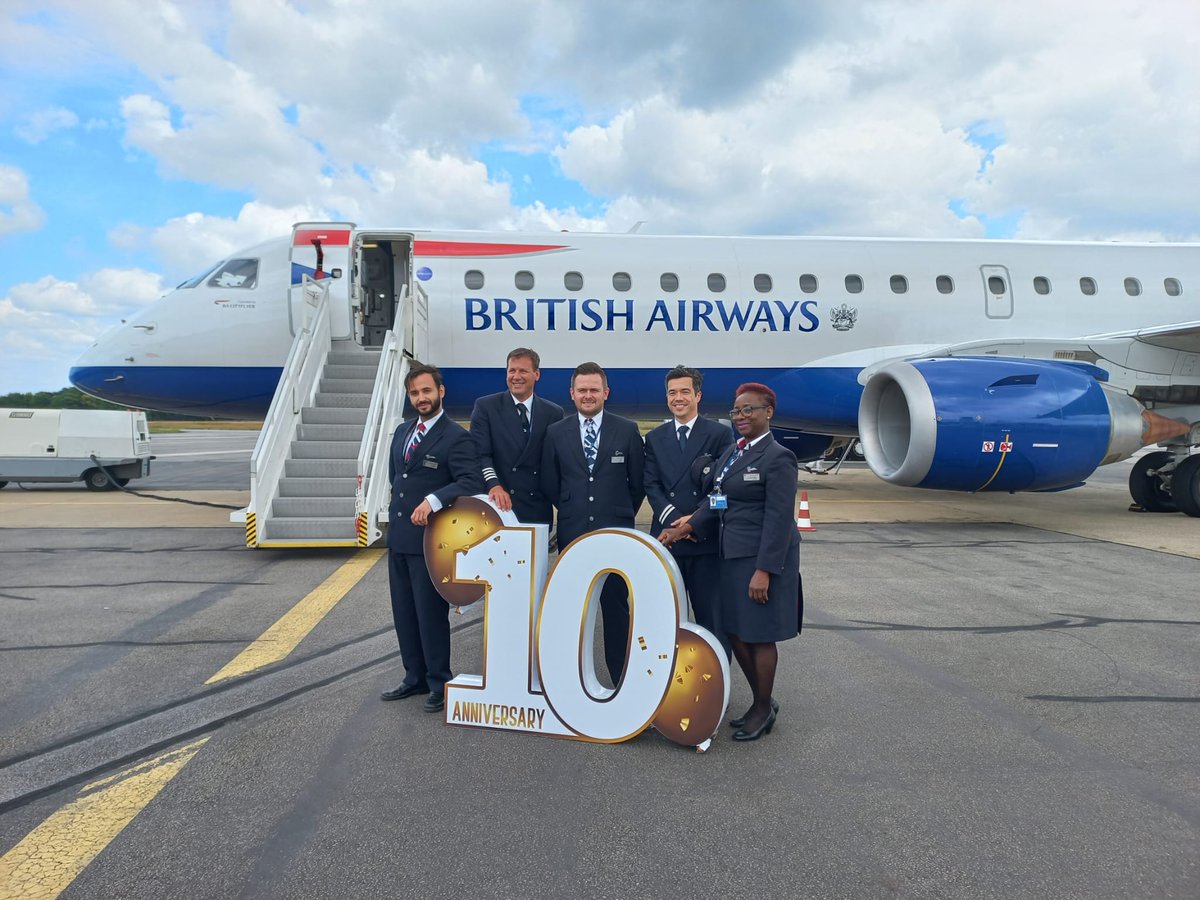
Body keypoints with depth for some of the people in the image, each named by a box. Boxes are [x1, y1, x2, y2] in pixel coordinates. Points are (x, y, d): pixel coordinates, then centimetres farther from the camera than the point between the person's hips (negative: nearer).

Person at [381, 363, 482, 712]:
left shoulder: (456, 437, -12)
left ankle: (439, 683, 17)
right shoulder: (402, 431, 12)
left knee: (431, 614, 2)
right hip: (398, 538, 8)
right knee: (404, 613, 15)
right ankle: (415, 677, 29)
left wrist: (433, 500, -32)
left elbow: (471, 482, -23)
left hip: (430, 540, -7)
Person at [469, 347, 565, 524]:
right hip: (496, 505, -1)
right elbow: (480, 454, -7)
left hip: (538, 511, 2)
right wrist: (493, 485, -23)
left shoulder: (553, 413, 8)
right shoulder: (485, 407, 2)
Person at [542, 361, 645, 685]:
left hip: (615, 533, -1)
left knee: (616, 608, 4)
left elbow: (639, 482, 7)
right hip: (572, 534, 2)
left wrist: (622, 513, 10)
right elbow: (549, 483, 10)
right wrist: (571, 511, 12)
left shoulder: (627, 430, 1)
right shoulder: (556, 433, 4)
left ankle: (622, 679, 14)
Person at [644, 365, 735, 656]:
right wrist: (673, 519, -10)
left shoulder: (720, 434, 2)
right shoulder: (655, 438, 11)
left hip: (707, 537, -3)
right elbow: (651, 485, 4)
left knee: (712, 615, 3)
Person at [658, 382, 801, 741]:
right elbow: (716, 496, 13)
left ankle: (764, 709, 25)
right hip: (733, 554, 8)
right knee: (735, 631, 14)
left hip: (764, 557, -8)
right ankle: (761, 701, 32)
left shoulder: (778, 458, -14)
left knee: (759, 635, 5)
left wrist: (764, 570, -21)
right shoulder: (732, 451, 11)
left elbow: (779, 519, -18)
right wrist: (686, 528, 2)